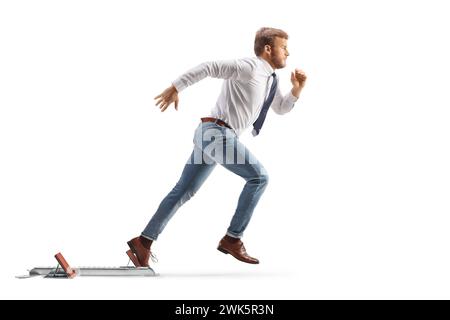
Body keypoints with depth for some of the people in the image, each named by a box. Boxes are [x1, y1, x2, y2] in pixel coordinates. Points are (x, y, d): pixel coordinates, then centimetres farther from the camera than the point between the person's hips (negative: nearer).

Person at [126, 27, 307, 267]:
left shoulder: (268, 77, 20)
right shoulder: (250, 67, -10)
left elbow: (281, 108, 30)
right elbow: (209, 67, -16)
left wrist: (297, 89, 12)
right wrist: (176, 88, -19)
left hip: (212, 136, 10)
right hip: (217, 132, -10)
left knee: (183, 191, 8)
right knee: (259, 177, -10)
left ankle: (144, 241, 9)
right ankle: (232, 238, -5)